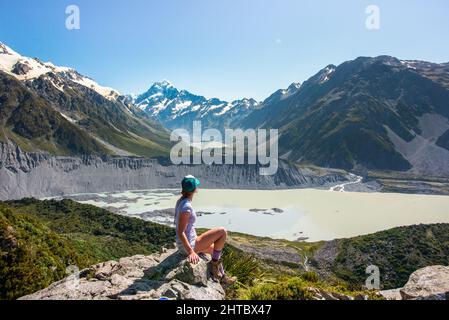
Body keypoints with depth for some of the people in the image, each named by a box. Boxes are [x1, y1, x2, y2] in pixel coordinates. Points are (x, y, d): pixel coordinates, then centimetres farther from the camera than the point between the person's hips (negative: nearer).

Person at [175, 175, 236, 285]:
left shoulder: (180, 201, 4)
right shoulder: (186, 206, -25)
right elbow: (180, 232, -26)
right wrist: (190, 251, -23)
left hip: (184, 244, 10)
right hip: (189, 245, -10)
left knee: (216, 249, 25)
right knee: (222, 232, -9)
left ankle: (221, 276, 36)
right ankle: (214, 264, 6)